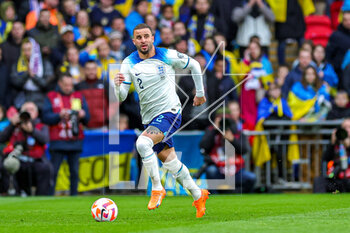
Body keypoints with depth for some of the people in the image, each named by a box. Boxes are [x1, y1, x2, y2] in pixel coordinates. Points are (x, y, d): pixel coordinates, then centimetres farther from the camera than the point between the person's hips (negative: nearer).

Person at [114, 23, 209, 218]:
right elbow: (121, 98, -6)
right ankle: (198, 196, 27)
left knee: (142, 143, -29)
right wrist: (118, 86, -29)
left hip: (169, 113, -5)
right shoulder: (129, 64, -1)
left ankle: (157, 188, -16)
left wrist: (200, 93, 17)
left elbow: (193, 65, 11)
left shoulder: (168, 56, -7)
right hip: (149, 119, 5)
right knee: (170, 162, 8)